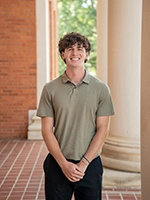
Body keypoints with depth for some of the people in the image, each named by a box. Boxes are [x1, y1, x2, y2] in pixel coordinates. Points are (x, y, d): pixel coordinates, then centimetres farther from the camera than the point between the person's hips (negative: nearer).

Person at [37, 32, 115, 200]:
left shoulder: (101, 89, 0)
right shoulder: (50, 89, 1)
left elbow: (103, 129, -2)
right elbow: (47, 130, -2)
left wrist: (83, 163, -10)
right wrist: (64, 163, -10)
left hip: (90, 165, 0)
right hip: (57, 165, 0)